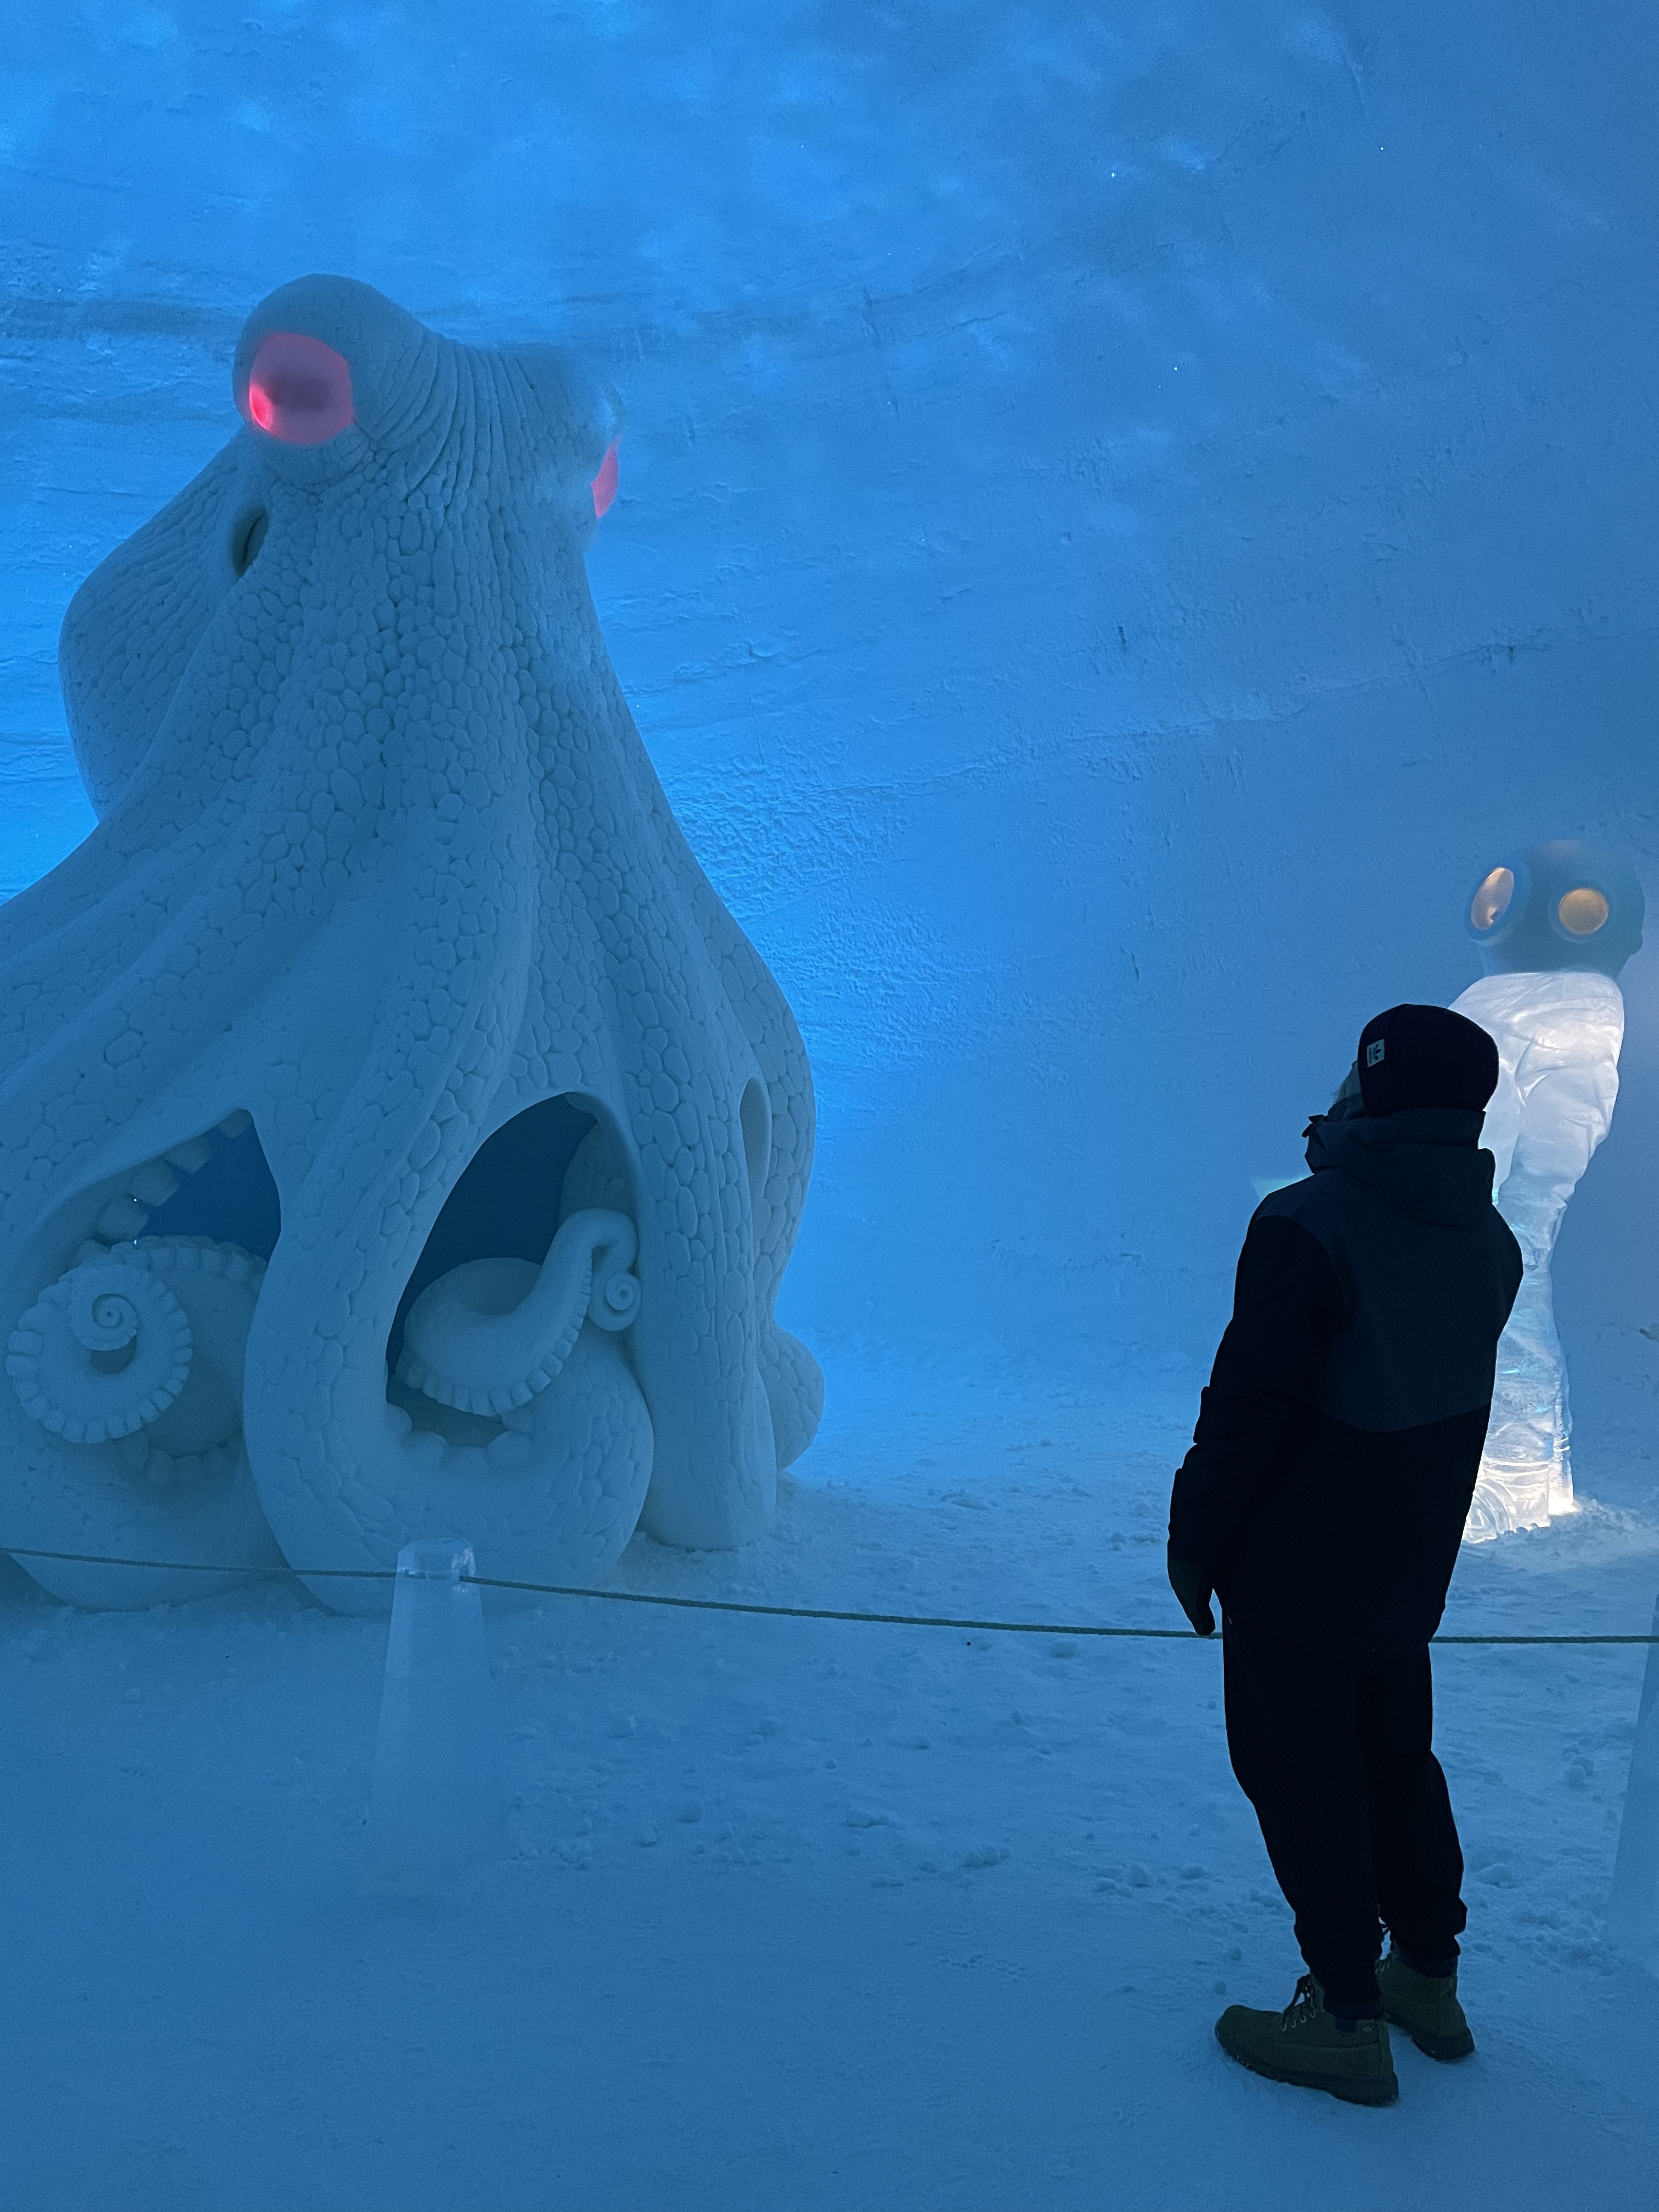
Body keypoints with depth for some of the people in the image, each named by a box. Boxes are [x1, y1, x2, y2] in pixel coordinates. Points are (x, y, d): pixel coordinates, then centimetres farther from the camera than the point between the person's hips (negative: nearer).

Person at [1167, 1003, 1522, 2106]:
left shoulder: (1309, 1227, -24)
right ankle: (1430, 1980, 35)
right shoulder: (1489, 1238, -1)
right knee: (1397, 1757, 22)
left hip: (1296, 1570, -7)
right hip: (1413, 1564, 8)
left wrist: (1194, 1538, -10)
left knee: (1301, 1775, 6)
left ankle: (1348, 2019, 16)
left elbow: (1247, 1405, -20)